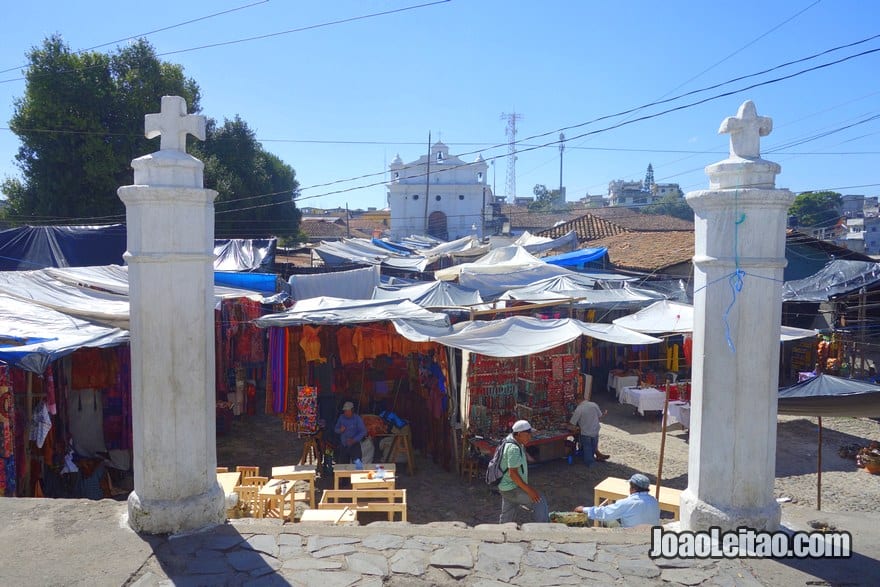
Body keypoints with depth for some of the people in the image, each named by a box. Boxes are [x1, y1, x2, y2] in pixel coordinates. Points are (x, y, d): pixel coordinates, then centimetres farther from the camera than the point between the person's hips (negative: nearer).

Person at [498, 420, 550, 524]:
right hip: (512, 489, -10)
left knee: (506, 518, 16)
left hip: (506, 488, 10)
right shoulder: (514, 448, -23)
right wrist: (529, 490, -23)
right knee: (539, 501, -9)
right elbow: (513, 473, -27)